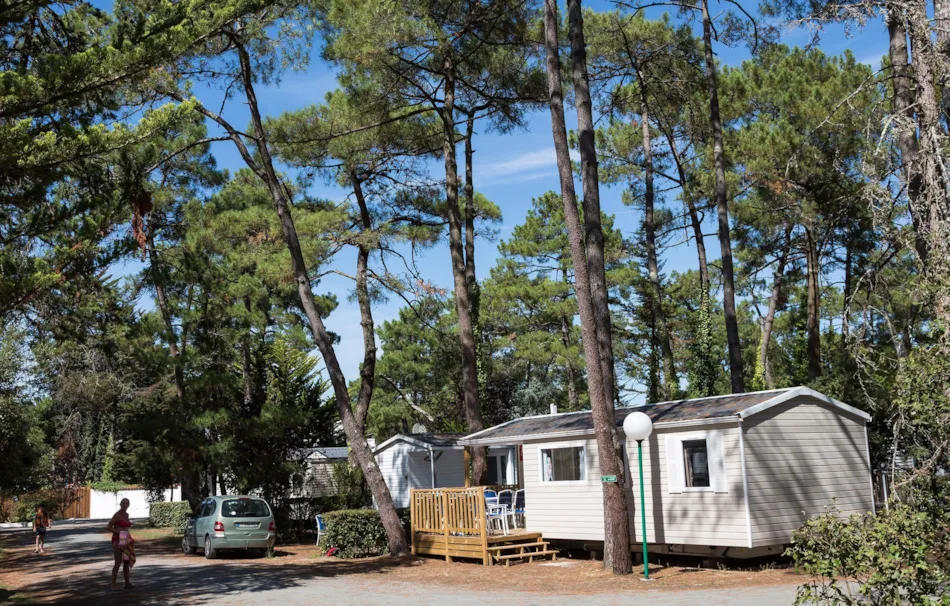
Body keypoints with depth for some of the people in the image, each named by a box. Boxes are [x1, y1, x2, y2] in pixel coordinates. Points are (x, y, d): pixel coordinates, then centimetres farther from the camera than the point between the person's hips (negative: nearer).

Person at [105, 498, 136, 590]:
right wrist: (118, 533, -19)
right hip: (117, 540, -8)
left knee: (127, 562, 9)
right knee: (118, 563, -10)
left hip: (125, 540, 8)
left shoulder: (126, 514, 12)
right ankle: (113, 584, -4)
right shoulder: (117, 515, -13)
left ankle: (127, 583, 16)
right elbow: (108, 527, -15)